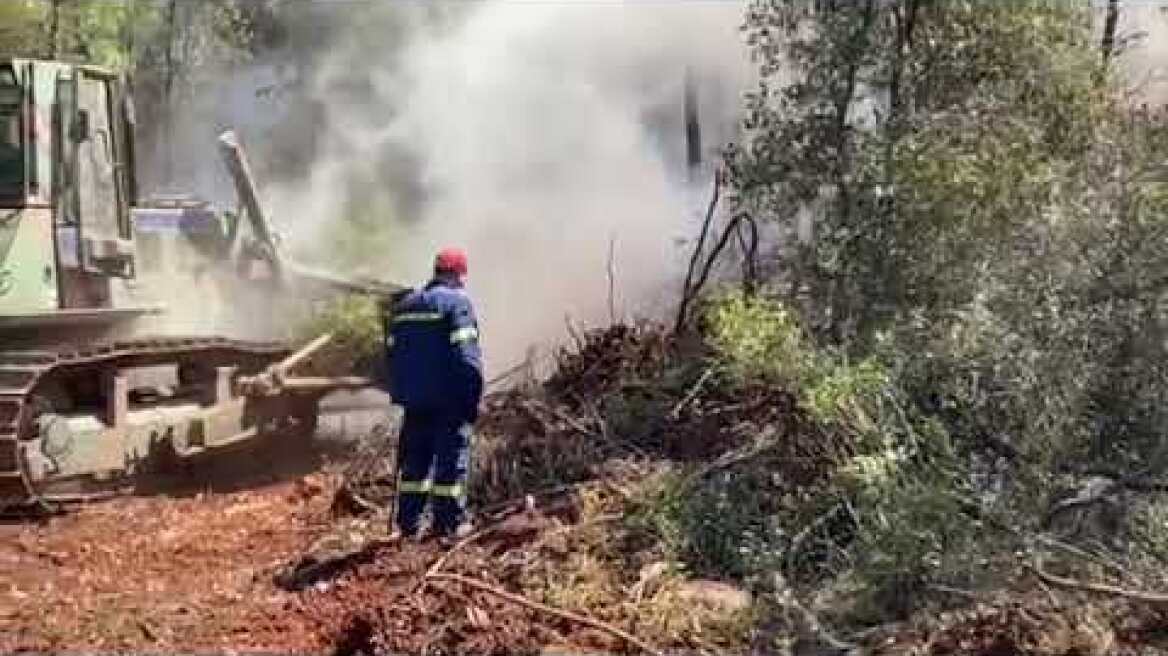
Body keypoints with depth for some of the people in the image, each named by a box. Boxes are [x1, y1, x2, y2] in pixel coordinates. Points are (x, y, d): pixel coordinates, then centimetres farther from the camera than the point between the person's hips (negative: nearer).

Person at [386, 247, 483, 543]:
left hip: (414, 398, 7)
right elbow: (466, 355, -17)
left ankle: (408, 523, 14)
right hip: (449, 399, -6)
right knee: (451, 460, 0)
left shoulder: (405, 305, 14)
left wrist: (400, 391, 19)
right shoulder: (457, 302, -9)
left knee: (414, 459, 12)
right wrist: (474, 396, -13)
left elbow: (393, 352, 15)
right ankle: (450, 523, 2)